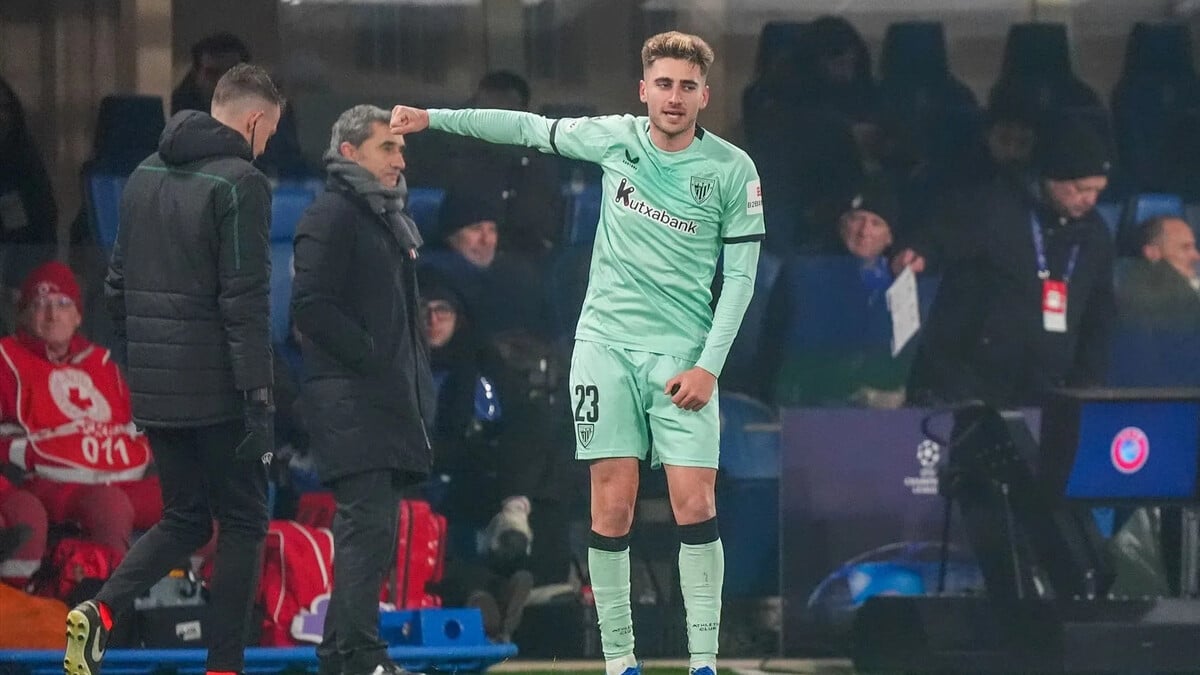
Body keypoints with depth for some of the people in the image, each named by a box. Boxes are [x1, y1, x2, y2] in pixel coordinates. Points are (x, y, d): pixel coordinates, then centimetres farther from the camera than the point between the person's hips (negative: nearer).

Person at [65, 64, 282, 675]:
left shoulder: (146, 176, 12)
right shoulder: (240, 183, -12)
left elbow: (118, 286, 15)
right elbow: (245, 301, -17)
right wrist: (258, 397, -17)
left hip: (153, 388, 7)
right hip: (215, 389, -7)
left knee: (184, 518, 16)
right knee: (242, 522, 5)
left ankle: (101, 611, -6)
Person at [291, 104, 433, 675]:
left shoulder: (387, 219, 23)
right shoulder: (333, 215, -8)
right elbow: (312, 306, -17)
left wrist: (417, 385, 17)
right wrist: (372, 356, -17)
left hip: (388, 402, 10)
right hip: (351, 401, -10)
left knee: (371, 530, 10)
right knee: (369, 524, -16)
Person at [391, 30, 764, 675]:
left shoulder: (732, 169, -4)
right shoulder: (614, 137, 3)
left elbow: (740, 273, -2)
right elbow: (529, 128, 17)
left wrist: (709, 366, -9)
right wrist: (432, 117, 15)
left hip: (683, 355, -2)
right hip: (606, 342, 2)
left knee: (695, 506, -11)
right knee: (612, 506, -3)